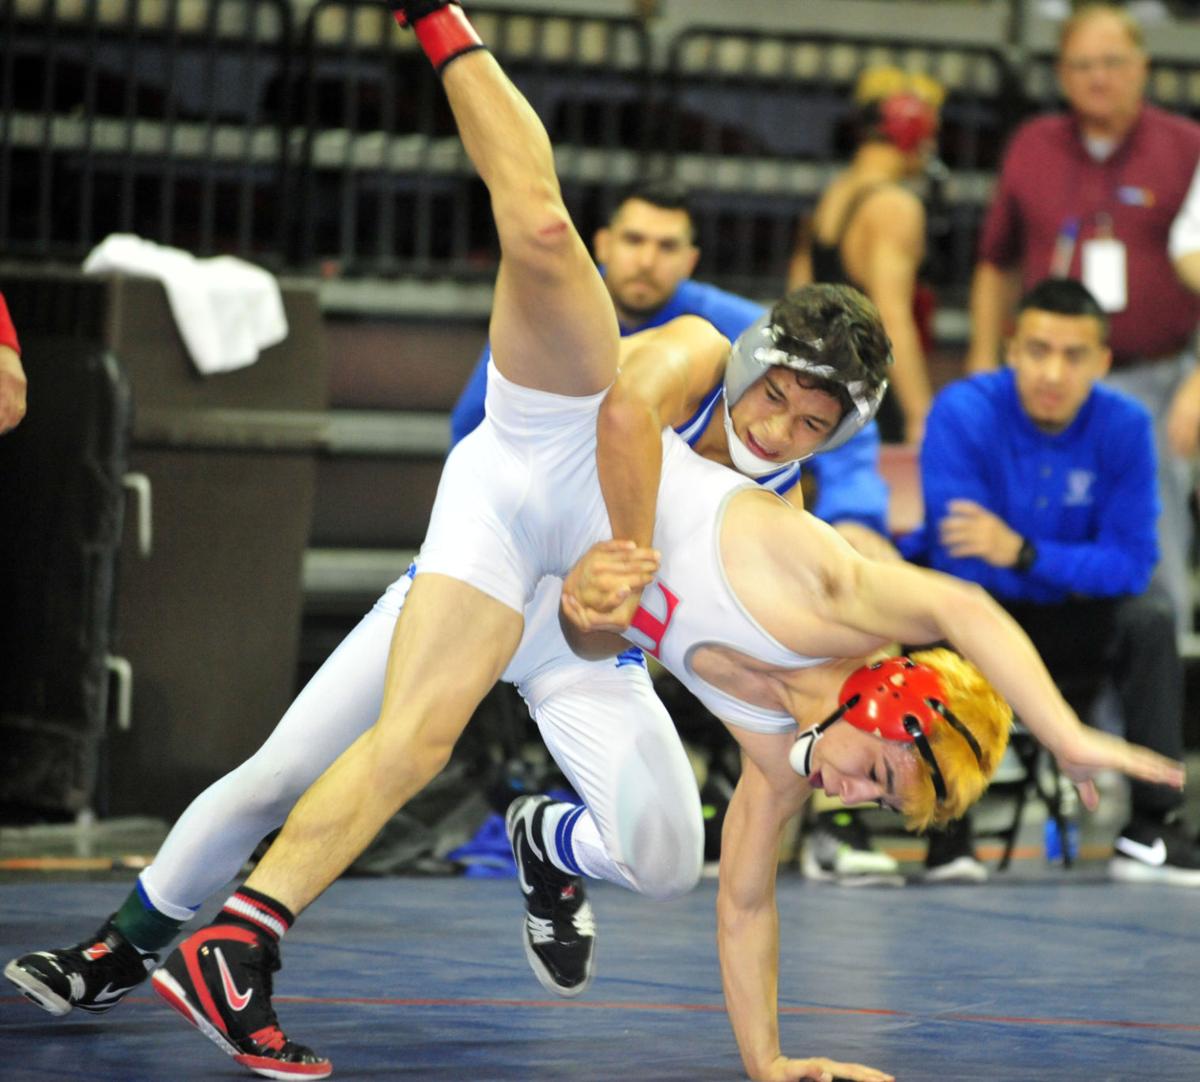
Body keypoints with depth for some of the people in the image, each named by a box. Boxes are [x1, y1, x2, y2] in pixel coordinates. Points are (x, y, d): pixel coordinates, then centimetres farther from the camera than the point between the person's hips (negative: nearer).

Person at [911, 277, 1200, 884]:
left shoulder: (1123, 426, -11)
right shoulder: (964, 413, -20)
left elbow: (1131, 563, -17)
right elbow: (962, 566, -25)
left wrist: (1024, 553, -31)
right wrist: (1078, 571, -24)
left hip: (1062, 620, 3)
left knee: (1148, 619, -24)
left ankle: (1151, 832, -19)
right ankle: (948, 834, -21)